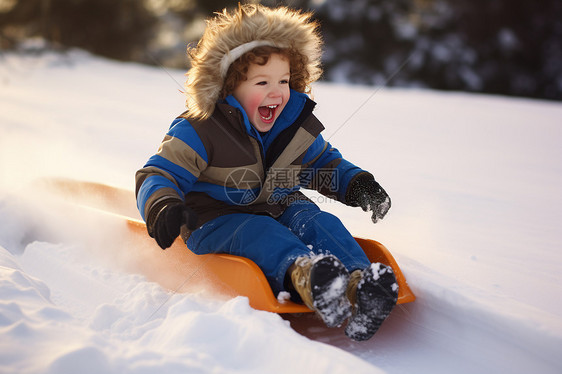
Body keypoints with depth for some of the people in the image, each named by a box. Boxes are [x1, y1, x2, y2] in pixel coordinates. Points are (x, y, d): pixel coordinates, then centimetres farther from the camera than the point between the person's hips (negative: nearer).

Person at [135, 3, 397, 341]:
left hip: (280, 210, 4)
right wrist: (162, 207, -37)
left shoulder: (299, 128, 5)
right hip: (217, 222, -4)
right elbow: (157, 175, -13)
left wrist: (357, 185, 1)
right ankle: (302, 272, -68)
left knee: (318, 222, -27)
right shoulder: (199, 133, -11)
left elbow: (328, 165, 21)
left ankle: (358, 283, -56)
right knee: (260, 232, -36)